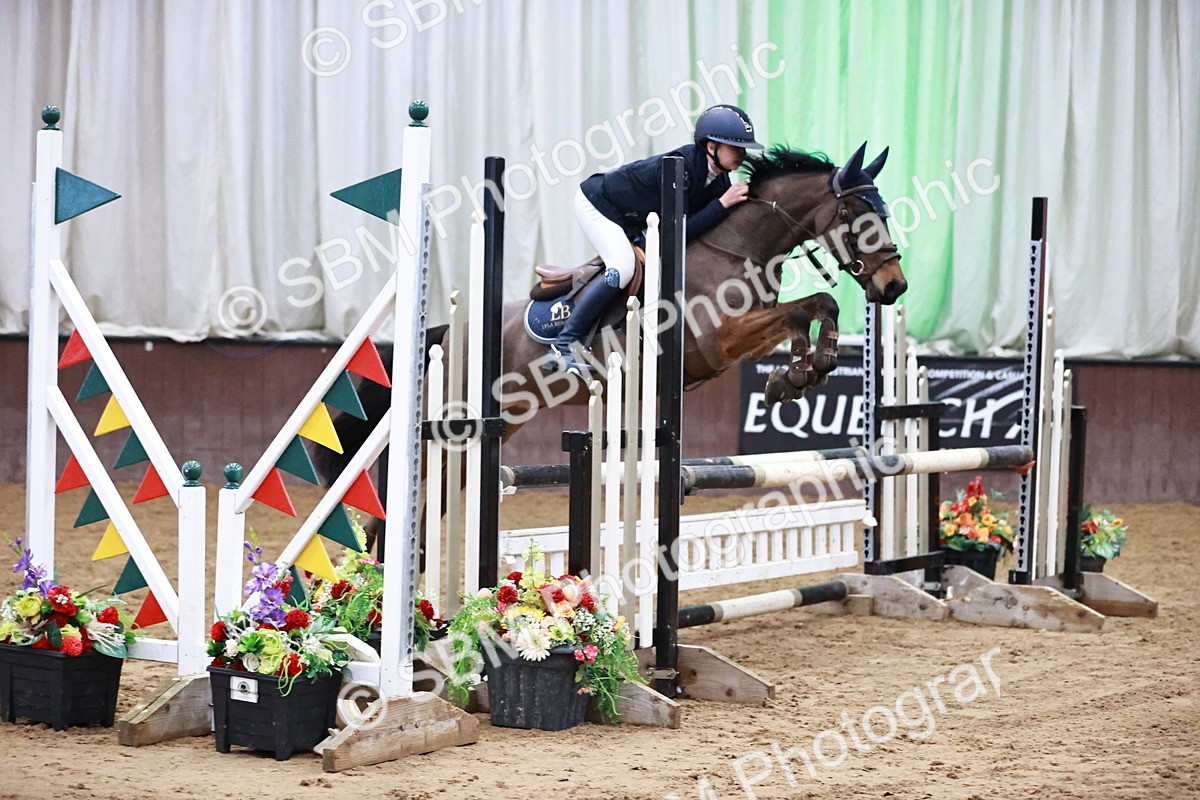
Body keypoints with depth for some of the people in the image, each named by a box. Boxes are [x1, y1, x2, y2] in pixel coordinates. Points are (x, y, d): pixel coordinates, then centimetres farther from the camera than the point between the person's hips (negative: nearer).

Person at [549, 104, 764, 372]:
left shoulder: (720, 181, -8)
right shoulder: (681, 167, -33)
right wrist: (723, 204, -32)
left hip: (631, 222, 9)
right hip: (596, 203, -9)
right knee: (622, 268, -25)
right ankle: (564, 343, -23)